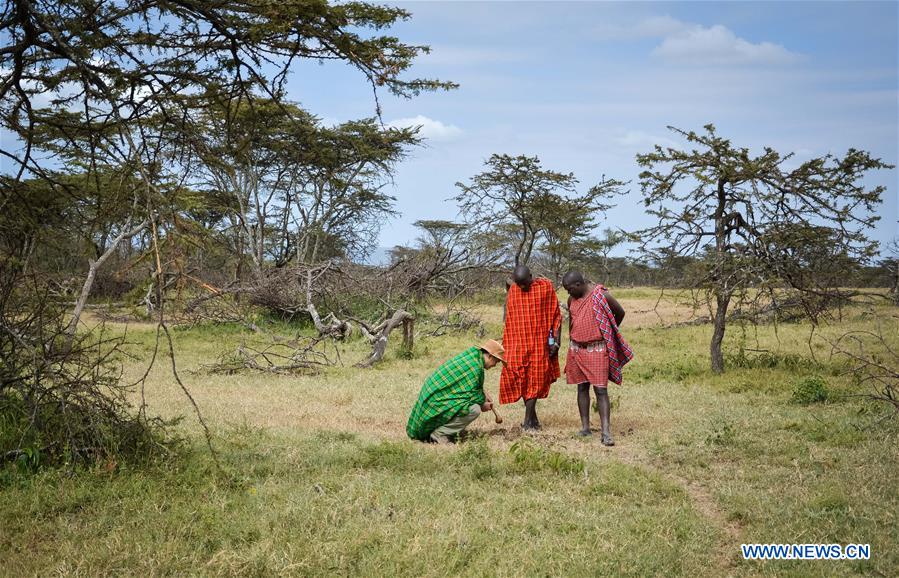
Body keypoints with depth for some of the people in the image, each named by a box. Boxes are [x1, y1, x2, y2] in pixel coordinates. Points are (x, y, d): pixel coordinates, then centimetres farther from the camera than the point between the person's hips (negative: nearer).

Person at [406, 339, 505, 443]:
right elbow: (471, 393, -16)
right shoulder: (476, 367, -19)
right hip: (437, 402, -11)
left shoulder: (472, 356, 12)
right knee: (474, 409, -21)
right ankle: (439, 434, -12)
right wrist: (483, 405, 1)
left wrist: (484, 395, 22)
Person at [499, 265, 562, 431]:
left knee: (535, 380, -2)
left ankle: (528, 421, -1)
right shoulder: (513, 290, 5)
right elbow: (509, 319, 12)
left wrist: (556, 341, -5)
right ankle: (533, 417, 11)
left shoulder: (546, 287, -3)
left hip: (539, 342, -3)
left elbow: (556, 315, 0)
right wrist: (506, 344, 9)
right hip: (518, 342, 3)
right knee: (520, 379, -2)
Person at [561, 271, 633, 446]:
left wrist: (607, 332, 14)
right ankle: (585, 427, 15)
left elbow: (620, 313, 3)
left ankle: (606, 432, -10)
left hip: (597, 350, -5)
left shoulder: (602, 296, -12)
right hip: (577, 349, 5)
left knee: (601, 389, -9)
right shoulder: (572, 299, 5)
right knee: (582, 387, 9)